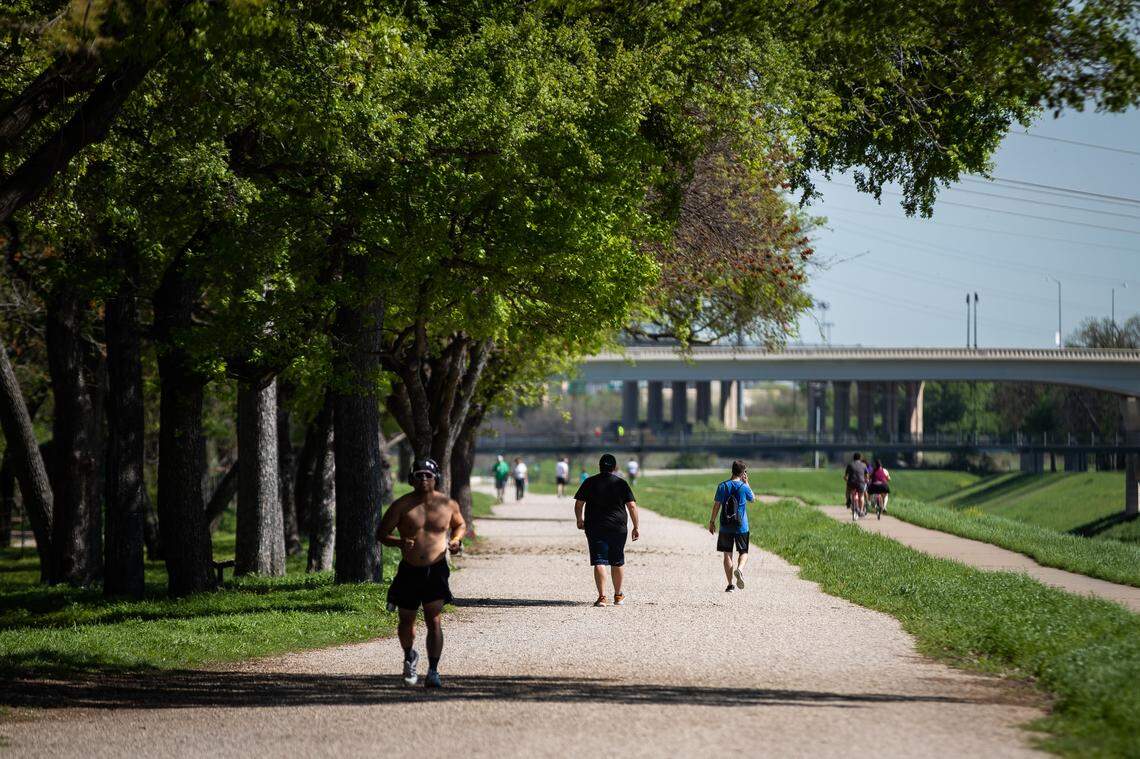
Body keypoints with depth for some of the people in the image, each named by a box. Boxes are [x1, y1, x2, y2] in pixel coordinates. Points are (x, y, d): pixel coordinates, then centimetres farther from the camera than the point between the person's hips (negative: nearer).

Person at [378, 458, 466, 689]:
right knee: (406, 622, 12)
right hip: (409, 571, 1)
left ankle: (433, 672, -12)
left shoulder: (448, 505, 1)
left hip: (436, 570, -1)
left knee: (434, 621, -14)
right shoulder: (401, 505, -4)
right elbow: (382, 533, -3)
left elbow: (460, 525, 20)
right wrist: (399, 542, -23)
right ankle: (409, 657, 42)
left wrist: (456, 540, -2)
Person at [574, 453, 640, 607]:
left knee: (599, 562, -5)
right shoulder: (621, 483, 1)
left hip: (594, 528, -1)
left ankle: (602, 597, -16)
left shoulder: (589, 483, 1)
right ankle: (618, 596, 26)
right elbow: (632, 506, -3)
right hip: (618, 528, 1)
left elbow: (578, 504, 2)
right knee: (618, 562, 15)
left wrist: (579, 520, 19)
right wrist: (636, 527, 3)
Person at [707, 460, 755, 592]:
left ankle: (730, 585, 5)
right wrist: (746, 482, 16)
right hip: (741, 527, -1)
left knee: (727, 554, 6)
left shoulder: (722, 486, -3)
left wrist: (712, 521, 8)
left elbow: (717, 505, -2)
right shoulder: (744, 487, -6)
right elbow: (753, 499, 14)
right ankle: (740, 569, -21)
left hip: (725, 527, 1)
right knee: (743, 552, 11)